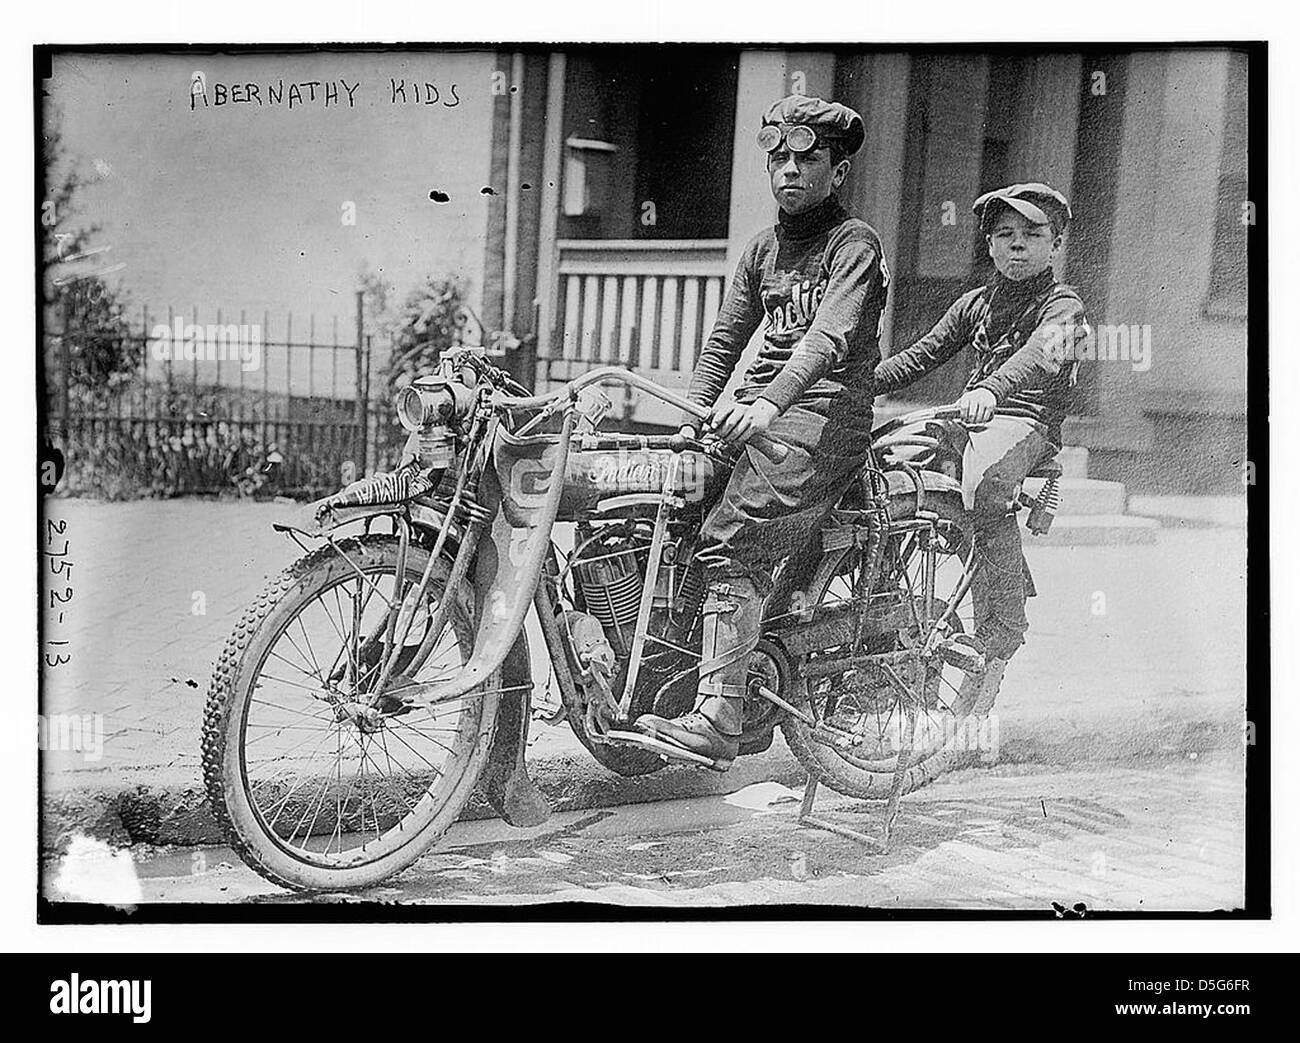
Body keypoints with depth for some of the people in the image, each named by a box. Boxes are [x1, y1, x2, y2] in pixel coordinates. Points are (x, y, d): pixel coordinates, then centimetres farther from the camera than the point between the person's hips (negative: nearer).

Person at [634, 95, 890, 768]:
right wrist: (693, 415, 7)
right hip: (757, 411, 8)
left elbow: (829, 337, -19)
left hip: (822, 414, -8)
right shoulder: (764, 248, 22)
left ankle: (717, 721, -30)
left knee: (729, 544, -26)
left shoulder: (853, 244, -2)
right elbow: (726, 339, 22)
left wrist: (767, 403, -35)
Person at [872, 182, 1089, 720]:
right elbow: (919, 356, 21)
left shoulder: (1061, 304, 2)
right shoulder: (976, 302, 24)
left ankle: (1000, 636, -27)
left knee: (983, 489, -37)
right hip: (970, 419, 8)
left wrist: (990, 389, -42)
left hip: (1024, 420, -8)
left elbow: (1040, 354, -20)